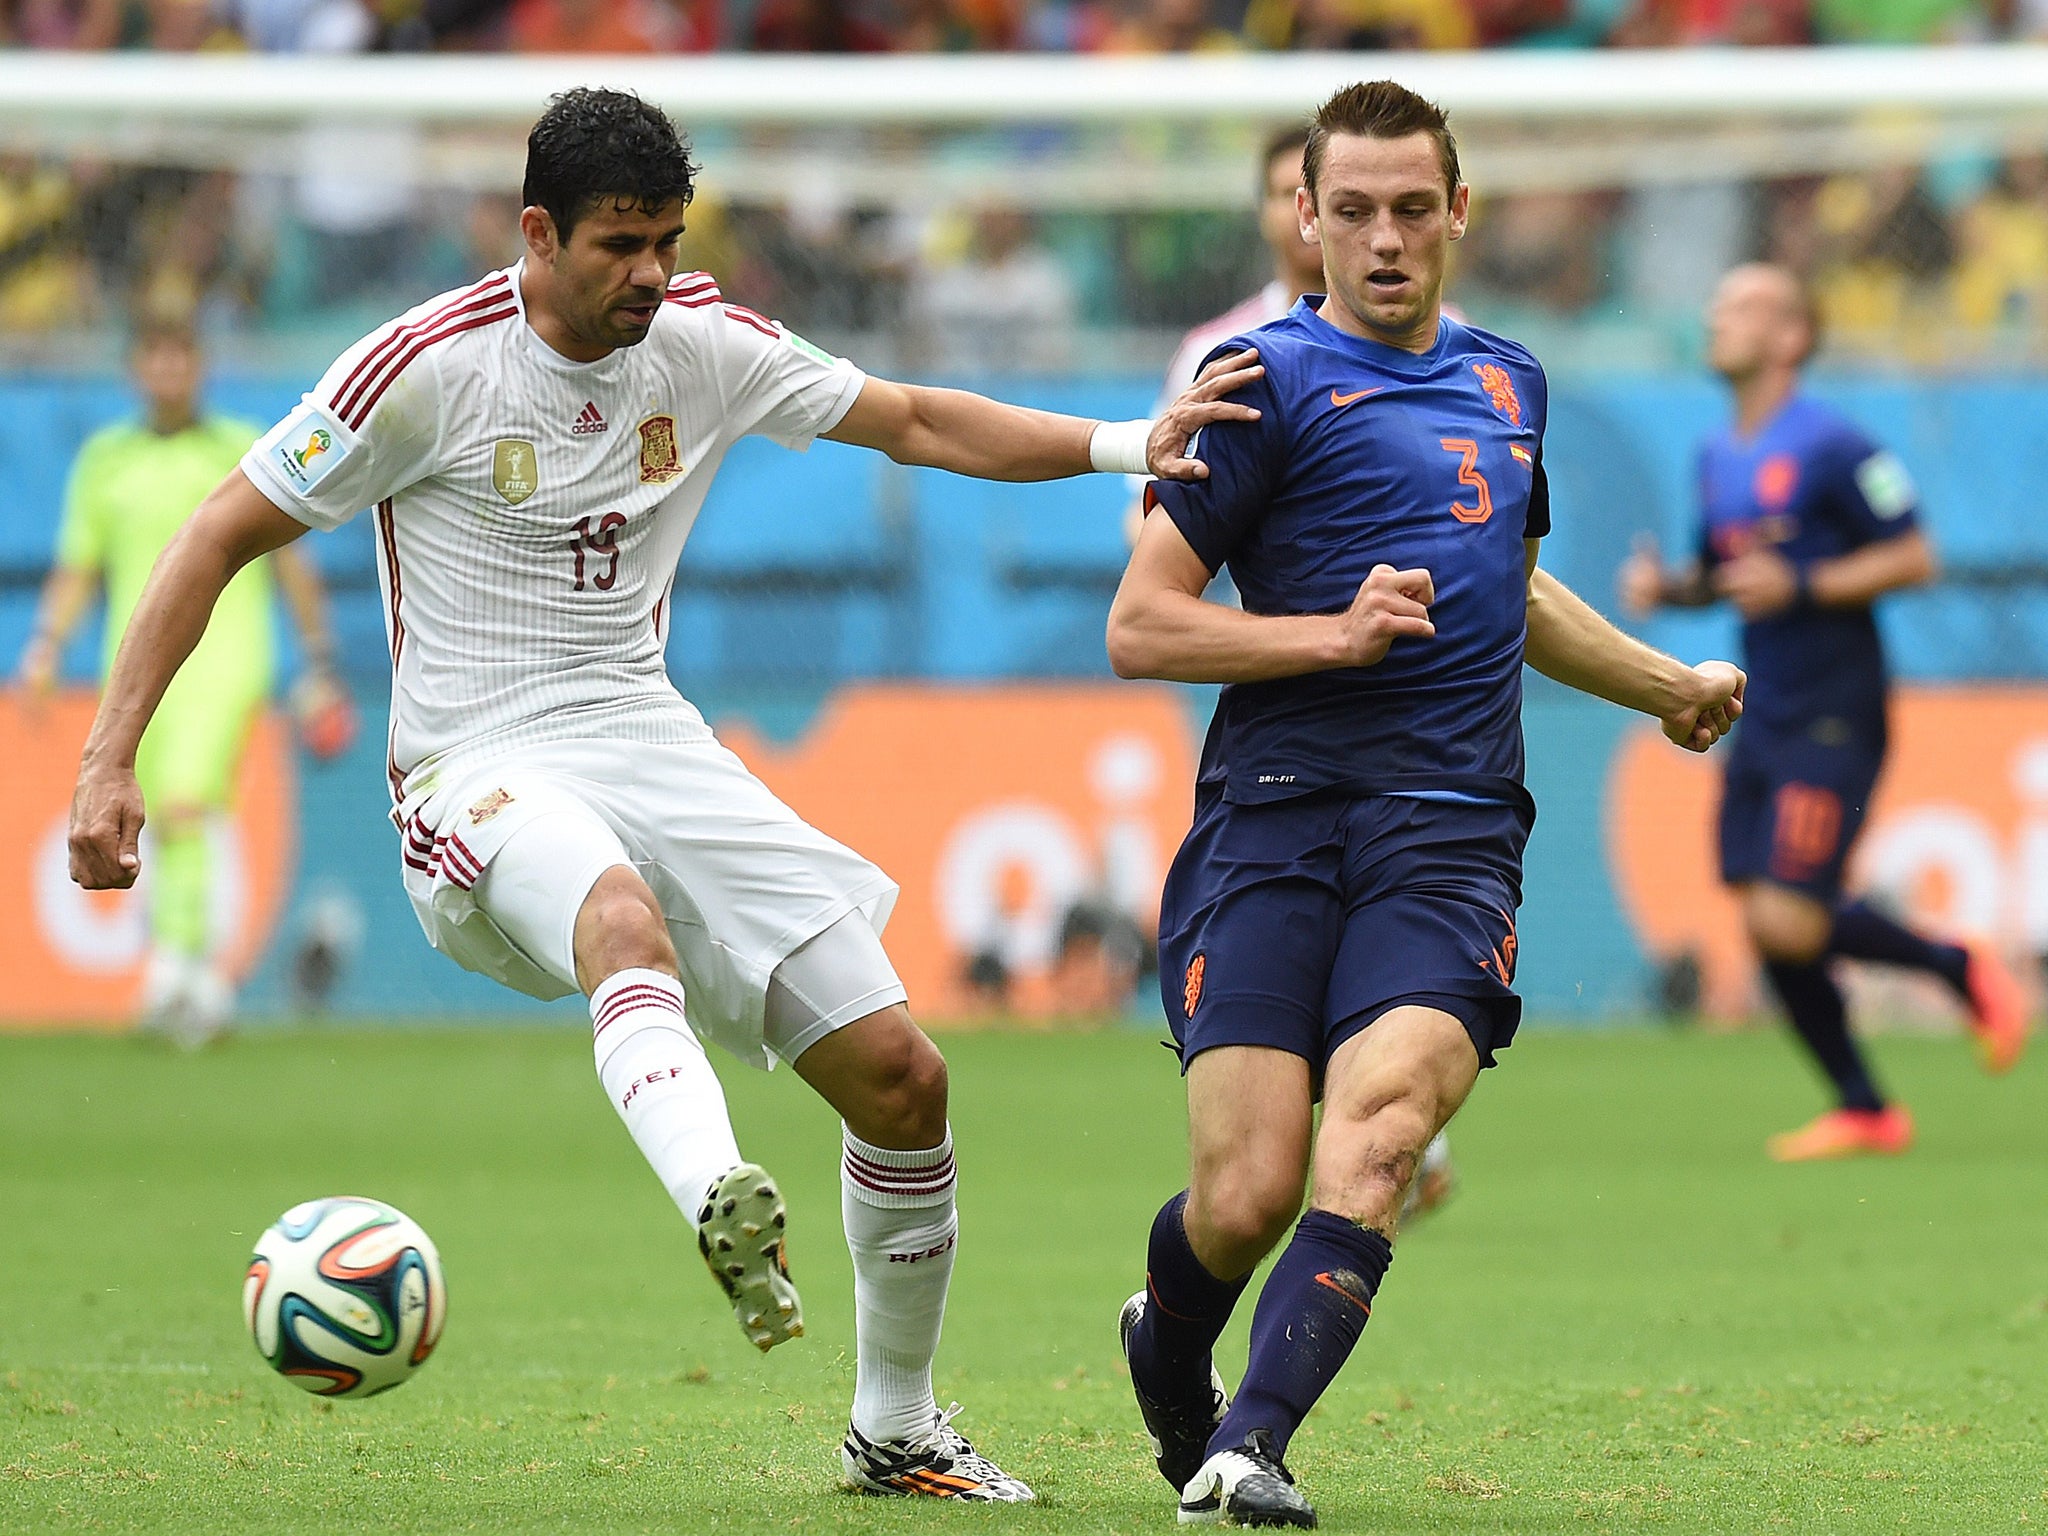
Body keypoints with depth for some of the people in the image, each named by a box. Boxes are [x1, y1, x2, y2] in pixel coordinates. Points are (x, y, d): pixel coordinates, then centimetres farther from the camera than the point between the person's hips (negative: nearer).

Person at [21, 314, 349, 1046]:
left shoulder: (244, 452, 5)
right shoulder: (104, 458, 12)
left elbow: (291, 565, 10)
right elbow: (76, 570, 14)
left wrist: (320, 666, 9)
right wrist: (44, 648, -1)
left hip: (223, 663, -4)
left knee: (184, 809, -22)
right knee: (166, 832, 5)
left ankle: (174, 957, -29)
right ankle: (205, 969, 19)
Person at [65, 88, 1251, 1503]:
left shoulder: (707, 345, 4)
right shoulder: (429, 367, -11)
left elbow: (918, 422, 14)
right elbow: (222, 538, -7)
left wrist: (1124, 445, -1)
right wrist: (110, 762, -14)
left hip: (650, 738, 6)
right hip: (480, 774, -6)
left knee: (901, 1075, -2)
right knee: (624, 919, -42)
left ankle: (896, 1430, 16)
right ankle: (726, 1207, -67)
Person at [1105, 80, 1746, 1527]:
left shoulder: (1509, 381, 22)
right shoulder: (1271, 378, 2)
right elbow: (1140, 626, -1)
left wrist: (1673, 684, 49)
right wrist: (1335, 632, -12)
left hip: (1455, 834, 4)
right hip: (1275, 820, -3)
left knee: (1374, 1133, -24)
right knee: (1245, 1198, -11)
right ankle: (1167, 1353, 23)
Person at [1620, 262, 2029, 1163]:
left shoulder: (1830, 447, -12)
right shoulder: (1717, 458, 12)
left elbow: (1913, 559, -13)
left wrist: (1799, 586, -20)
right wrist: (1665, 585, 4)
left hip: (1832, 718, -8)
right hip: (1765, 717, 8)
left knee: (1790, 921, -15)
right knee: (1763, 921, 2)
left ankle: (1964, 970, 8)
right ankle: (1864, 1111, 13)